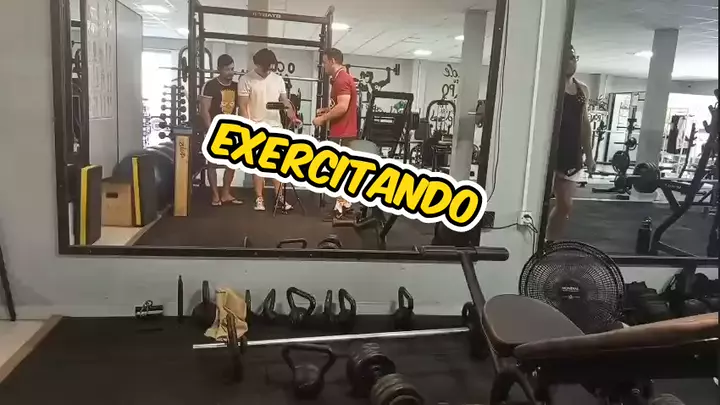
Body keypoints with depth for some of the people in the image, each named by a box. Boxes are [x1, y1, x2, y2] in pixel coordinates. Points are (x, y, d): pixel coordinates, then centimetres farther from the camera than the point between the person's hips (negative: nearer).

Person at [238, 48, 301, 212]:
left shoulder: (278, 79, 7)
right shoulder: (246, 80, -6)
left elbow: (285, 101, 7)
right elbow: (243, 106, -9)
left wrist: (293, 117, -10)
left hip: (275, 128, 4)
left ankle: (279, 197, 13)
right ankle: (259, 199, 10)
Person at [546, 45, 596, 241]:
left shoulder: (582, 90, 14)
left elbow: (585, 123, 17)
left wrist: (589, 155, 13)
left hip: (571, 155, 7)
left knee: (565, 205, 8)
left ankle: (551, 244, 20)